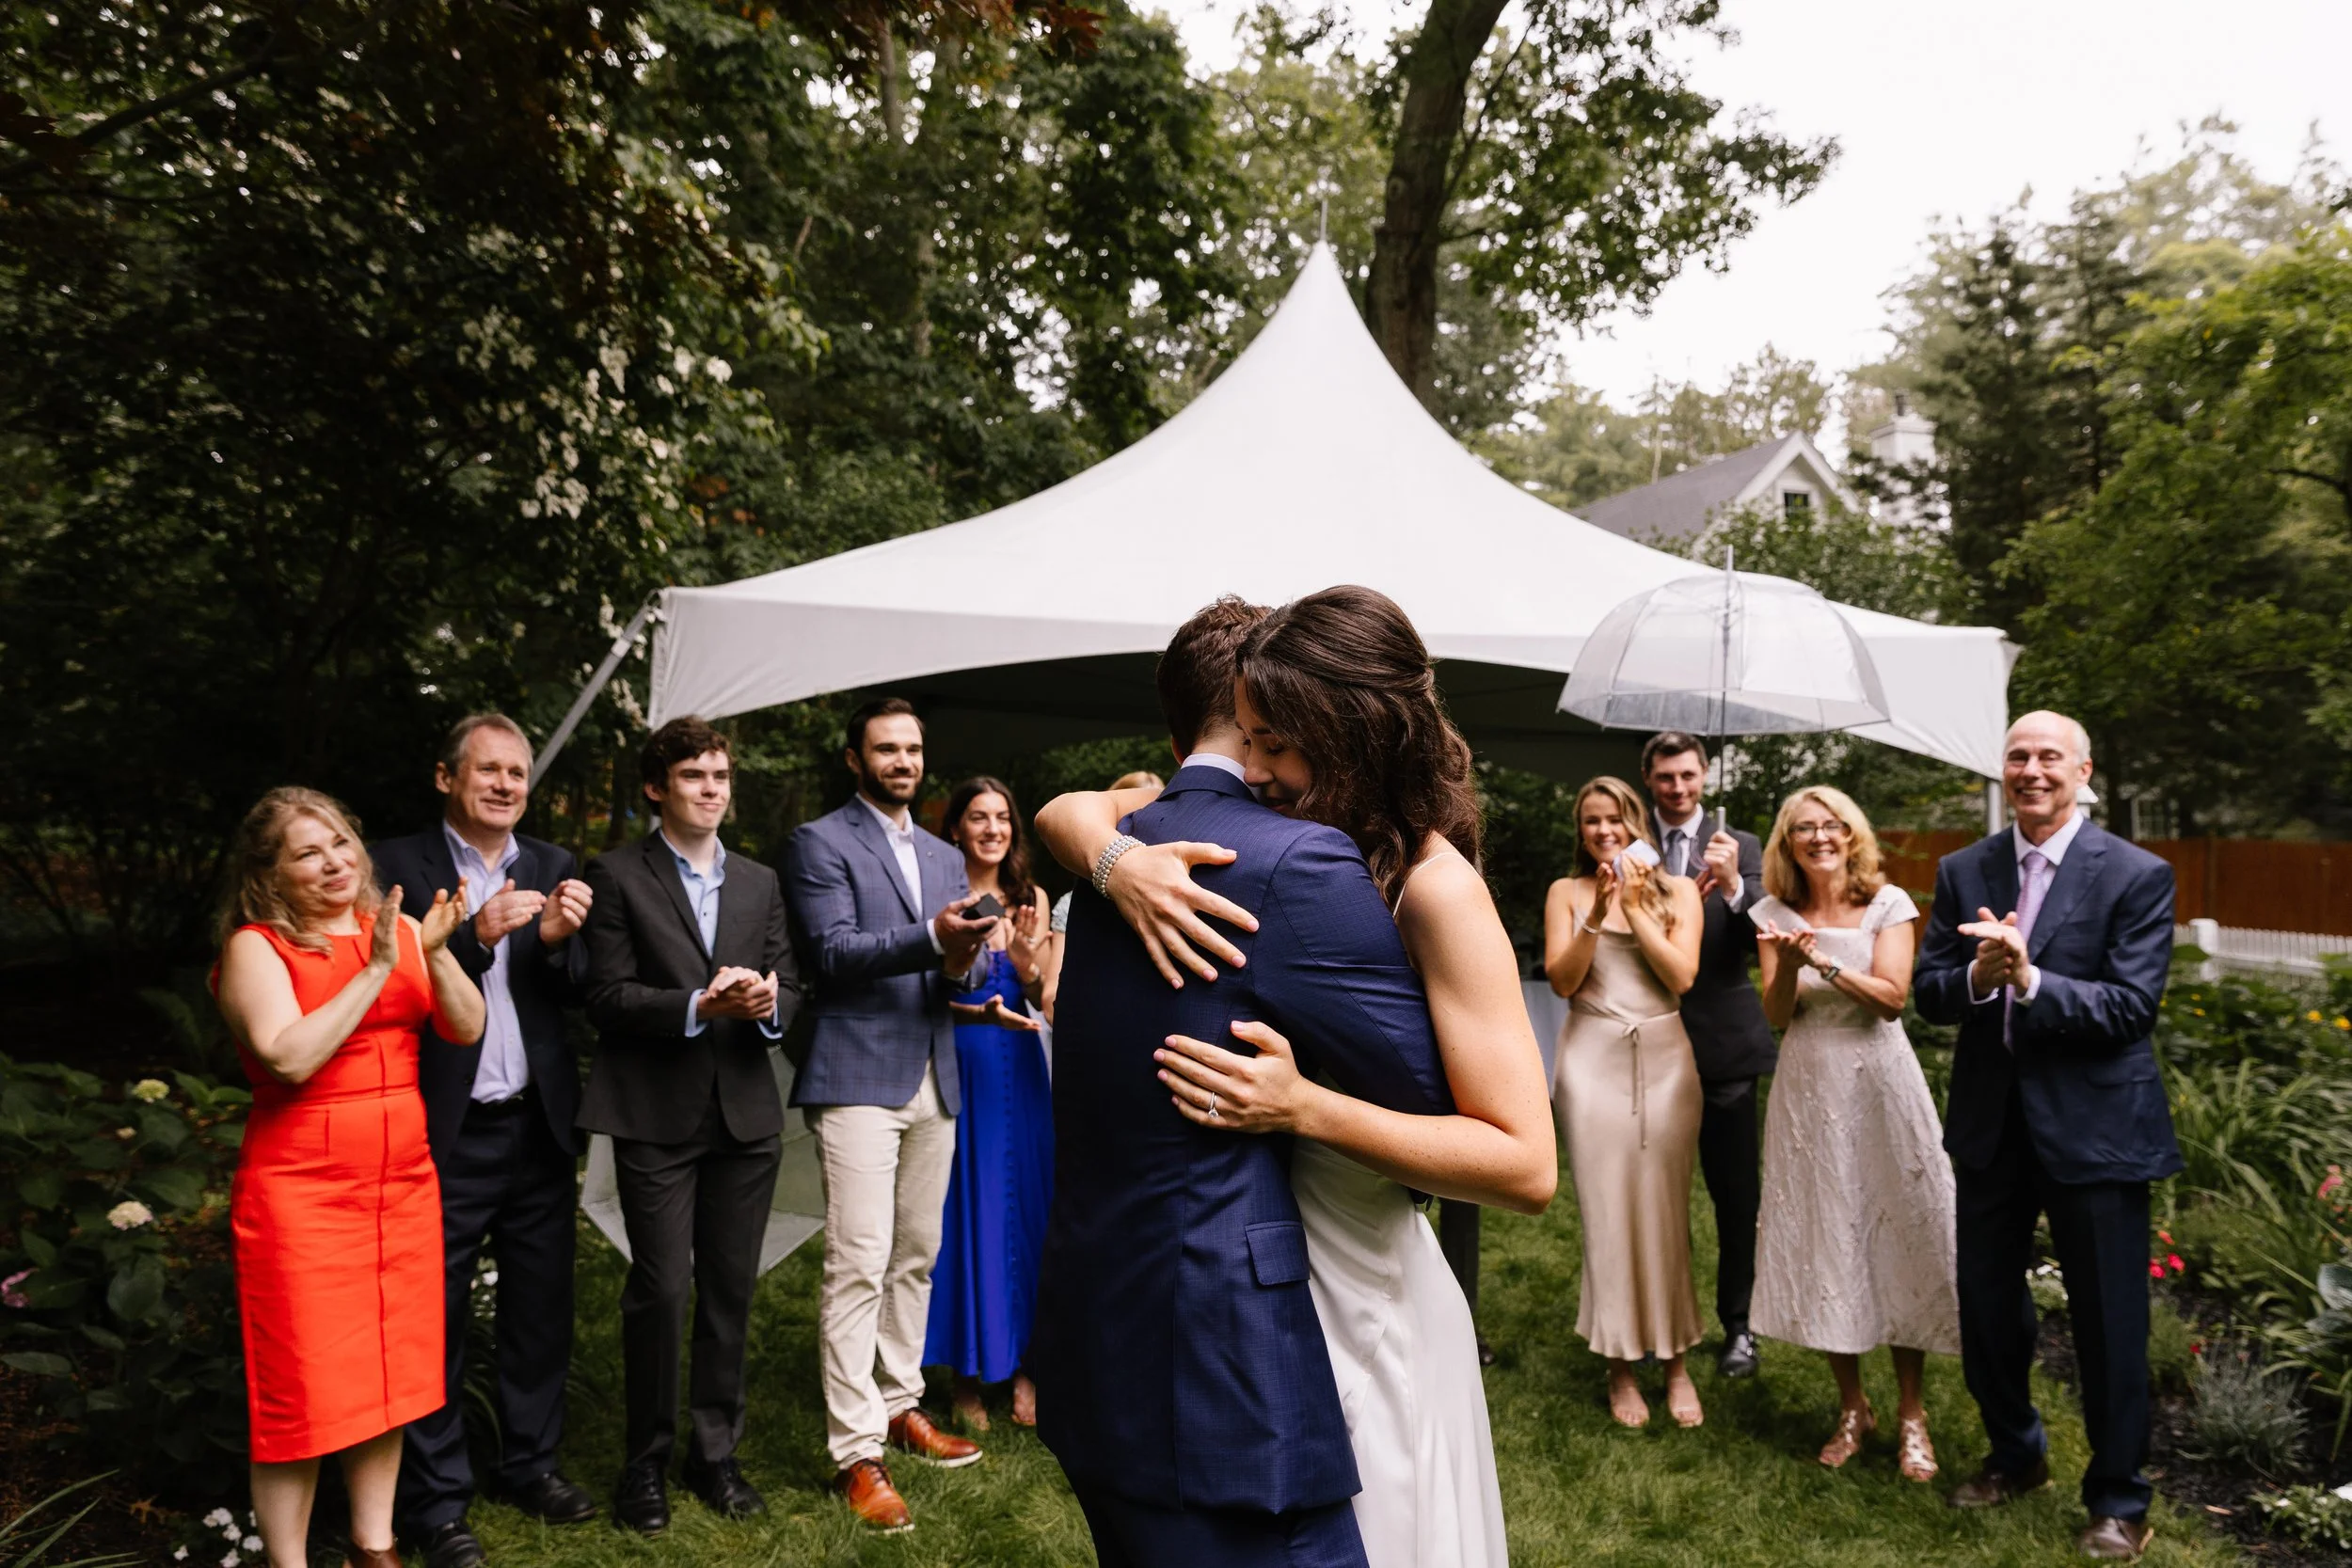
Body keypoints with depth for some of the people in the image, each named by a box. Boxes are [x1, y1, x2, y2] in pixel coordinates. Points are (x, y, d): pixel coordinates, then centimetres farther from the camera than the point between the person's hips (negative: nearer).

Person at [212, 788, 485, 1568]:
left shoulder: (396, 927, 6)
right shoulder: (255, 946, -7)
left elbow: (467, 1029, -2)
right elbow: (289, 1058, -21)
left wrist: (435, 950, -16)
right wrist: (376, 971, -21)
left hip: (403, 1183, 5)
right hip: (302, 1191, -5)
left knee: (388, 1371, 13)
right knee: (303, 1386, 1)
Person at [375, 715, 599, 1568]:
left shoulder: (552, 868, 7)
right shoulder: (399, 864, -5)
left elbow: (577, 994, 2)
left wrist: (557, 940, -18)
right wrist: (474, 935, -25)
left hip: (537, 1125, 4)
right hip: (444, 1131, -4)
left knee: (541, 1306, 15)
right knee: (437, 1319, 7)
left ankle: (532, 1464, 32)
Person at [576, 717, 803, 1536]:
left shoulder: (761, 883, 13)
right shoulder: (617, 875, -1)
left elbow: (787, 986, 9)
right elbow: (607, 996, -8)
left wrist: (766, 1003, -14)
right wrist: (701, 1005, -20)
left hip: (746, 1113, 4)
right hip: (656, 1116, -4)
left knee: (730, 1290, 9)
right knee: (660, 1288, -2)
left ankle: (716, 1452, 23)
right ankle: (646, 1461, 16)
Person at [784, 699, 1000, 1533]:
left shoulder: (945, 857, 18)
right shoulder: (820, 842, -1)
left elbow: (966, 964, 13)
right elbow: (834, 952, -13)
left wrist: (962, 963, -12)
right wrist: (928, 938, -27)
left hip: (934, 1082, 6)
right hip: (859, 1079, -6)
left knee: (916, 1260, 13)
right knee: (858, 1266, -7)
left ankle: (901, 1404, 27)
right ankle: (856, 1451, -2)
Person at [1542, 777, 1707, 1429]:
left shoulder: (1676, 891, 6)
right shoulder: (1567, 892, 6)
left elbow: (1682, 976, -5)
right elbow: (1562, 980, -3)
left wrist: (1633, 907, -8)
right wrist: (1596, 914, -14)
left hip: (1663, 1060, 1)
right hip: (1593, 1061, 0)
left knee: (1665, 1210, 4)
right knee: (1605, 1211, 0)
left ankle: (1675, 1362, 17)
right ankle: (1621, 1367, 12)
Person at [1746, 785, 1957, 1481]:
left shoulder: (1887, 903, -3)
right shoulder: (1777, 913, 2)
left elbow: (1892, 996, -12)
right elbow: (1776, 1015, -4)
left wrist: (1824, 962, -24)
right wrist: (1788, 963, -22)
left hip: (1879, 1083, -2)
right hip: (1809, 1091, 2)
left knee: (1899, 1236, 0)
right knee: (1825, 1241, 6)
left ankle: (1910, 1414, 15)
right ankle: (1852, 1409, 21)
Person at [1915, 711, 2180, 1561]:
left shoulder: (2137, 876, -9)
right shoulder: (1963, 872, 3)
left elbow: (2132, 1007, -17)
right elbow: (1928, 991, -1)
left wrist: (2029, 980, -30)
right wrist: (1976, 978, -22)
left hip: (2093, 1126, -4)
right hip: (1993, 1123, 4)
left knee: (2108, 1323, 8)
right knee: (1986, 1308, 16)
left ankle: (2118, 1499, 28)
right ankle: (2015, 1453, 40)